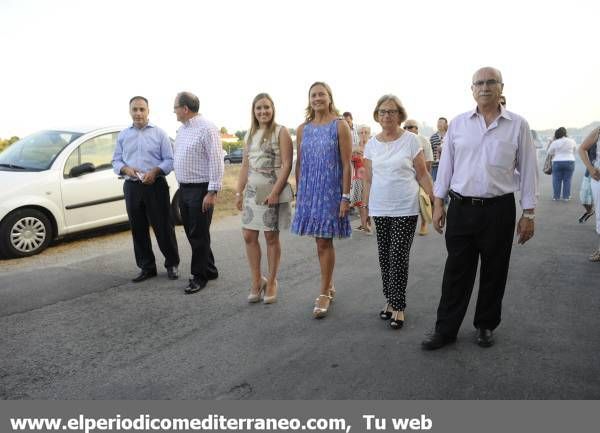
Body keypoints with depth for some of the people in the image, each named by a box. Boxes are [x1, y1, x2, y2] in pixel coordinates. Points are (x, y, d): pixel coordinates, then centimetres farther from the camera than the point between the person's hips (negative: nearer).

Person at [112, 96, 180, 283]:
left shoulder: (159, 133, 3)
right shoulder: (123, 135, 13)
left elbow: (169, 160, -1)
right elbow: (116, 161, 12)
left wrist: (155, 171, -18)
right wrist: (126, 169, -9)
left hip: (155, 185, -3)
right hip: (132, 187, 4)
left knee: (163, 227, 0)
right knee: (138, 230, 7)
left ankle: (172, 264, 14)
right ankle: (147, 267, 18)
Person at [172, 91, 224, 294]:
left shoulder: (206, 128, -13)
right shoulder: (182, 129, 14)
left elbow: (216, 161, -18)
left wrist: (212, 192, -21)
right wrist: (181, 186, 15)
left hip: (200, 189, -9)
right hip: (184, 188, 9)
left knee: (199, 235, -1)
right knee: (191, 233, 14)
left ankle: (199, 276, 13)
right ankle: (209, 270, 27)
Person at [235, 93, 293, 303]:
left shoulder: (281, 132, -4)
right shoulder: (250, 135, 13)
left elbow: (287, 165, -11)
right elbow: (245, 166, 15)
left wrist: (275, 191, -18)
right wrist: (239, 192, 9)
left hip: (273, 191, -5)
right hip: (252, 191, 6)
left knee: (271, 237, 3)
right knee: (249, 236, 4)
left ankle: (271, 282, 17)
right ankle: (257, 281, 18)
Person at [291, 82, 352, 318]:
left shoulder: (340, 126, -4)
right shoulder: (302, 129, 9)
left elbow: (346, 165, -8)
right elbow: (299, 164, 12)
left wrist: (345, 197, -12)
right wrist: (298, 194, 11)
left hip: (331, 190, -4)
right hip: (309, 191, 4)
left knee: (325, 241, -3)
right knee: (320, 240, 11)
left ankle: (324, 294, 8)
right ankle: (329, 285, 27)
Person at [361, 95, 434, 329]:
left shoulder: (411, 140, -2)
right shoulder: (371, 144, 8)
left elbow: (422, 175, 1)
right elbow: (368, 180, 12)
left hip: (405, 209, -3)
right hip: (379, 210, 3)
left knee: (399, 257, -4)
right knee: (385, 257, 7)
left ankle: (398, 306, 9)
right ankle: (391, 300, 23)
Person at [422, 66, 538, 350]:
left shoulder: (518, 125, 1)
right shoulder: (458, 124, 5)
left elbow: (528, 170, 2)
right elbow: (446, 165, 7)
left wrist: (528, 214, 0)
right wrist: (438, 204, 4)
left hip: (499, 210, 0)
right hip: (461, 208, 1)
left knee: (494, 273, 12)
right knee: (456, 273, 6)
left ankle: (486, 326, 30)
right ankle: (446, 329, 17)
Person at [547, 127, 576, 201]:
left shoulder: (555, 143, -6)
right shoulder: (572, 141, -1)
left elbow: (549, 152, 5)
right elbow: (574, 151, 14)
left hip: (557, 162, -1)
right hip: (569, 162, 1)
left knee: (557, 180, 5)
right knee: (567, 180, 4)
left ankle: (556, 196, 8)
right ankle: (566, 197, 7)